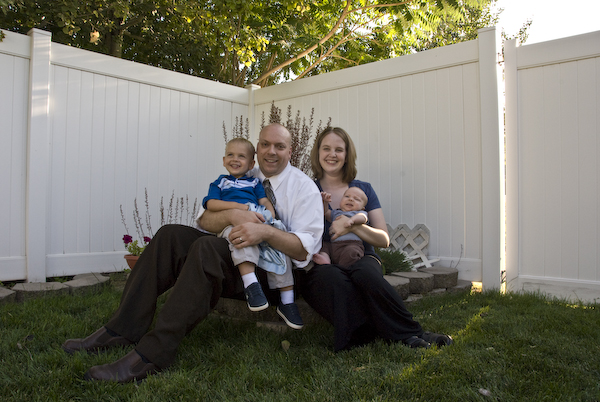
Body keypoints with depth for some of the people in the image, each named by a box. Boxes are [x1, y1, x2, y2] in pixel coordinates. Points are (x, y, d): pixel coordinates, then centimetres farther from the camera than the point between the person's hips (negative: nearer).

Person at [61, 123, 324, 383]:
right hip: (232, 258, 6)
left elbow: (305, 249, -12)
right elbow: (205, 220, 3)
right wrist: (233, 215, -19)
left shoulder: (304, 187, -1)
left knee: (206, 247, -32)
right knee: (171, 235, -14)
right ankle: (124, 330, -17)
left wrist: (265, 231, -30)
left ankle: (152, 354, -35)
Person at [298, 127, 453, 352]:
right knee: (334, 278, -37)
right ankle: (408, 334, -33)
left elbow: (384, 239, 4)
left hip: (361, 260, 1)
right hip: (321, 268, -1)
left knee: (364, 273, -36)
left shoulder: (363, 189, 13)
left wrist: (353, 225, -14)